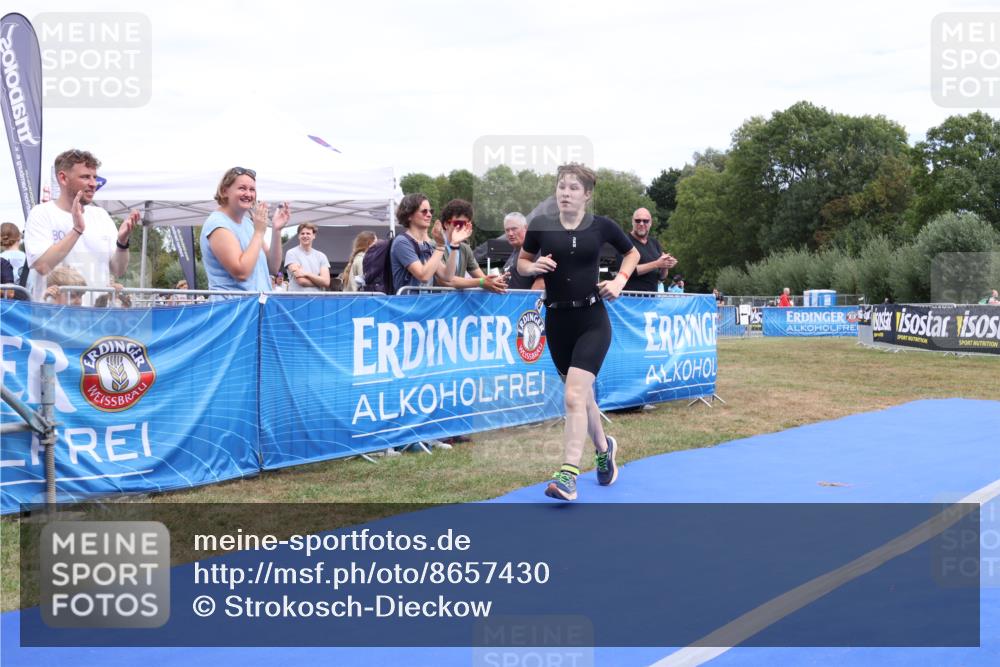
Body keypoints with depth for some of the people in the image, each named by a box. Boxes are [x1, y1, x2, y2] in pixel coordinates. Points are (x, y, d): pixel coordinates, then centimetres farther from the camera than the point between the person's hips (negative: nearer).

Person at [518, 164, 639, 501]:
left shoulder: (602, 226, -3)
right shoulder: (540, 225, -2)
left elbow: (632, 252, 14)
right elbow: (521, 262, 12)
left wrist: (620, 279, -2)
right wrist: (533, 267, -10)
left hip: (592, 320, -3)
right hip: (557, 321, 3)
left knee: (574, 395, -17)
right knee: (582, 394, 17)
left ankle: (568, 476, -16)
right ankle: (603, 447, 44)